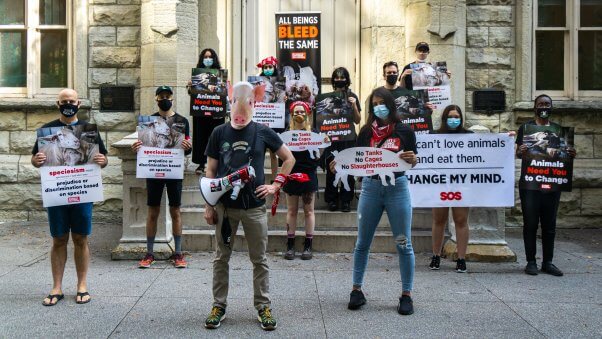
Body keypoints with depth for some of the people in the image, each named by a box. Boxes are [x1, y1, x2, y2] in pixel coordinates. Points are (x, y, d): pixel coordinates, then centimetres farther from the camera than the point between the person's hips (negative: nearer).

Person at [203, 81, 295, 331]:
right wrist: (208, 205, 1)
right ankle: (219, 306, 21)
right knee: (221, 258, 9)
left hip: (254, 206, -1)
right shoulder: (219, 133, 1)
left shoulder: (262, 132, -1)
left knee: (259, 259, 6)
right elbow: (211, 171, 4)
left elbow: (289, 158, 9)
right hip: (225, 205, 1)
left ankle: (263, 306, 18)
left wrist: (276, 185, 0)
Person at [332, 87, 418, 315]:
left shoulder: (404, 131, 0)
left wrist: (411, 159, -17)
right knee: (362, 243, 7)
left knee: (403, 244, 2)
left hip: (397, 187, -2)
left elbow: (413, 161, 5)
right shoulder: (366, 132, 5)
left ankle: (406, 294, 12)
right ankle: (357, 290, 19)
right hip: (371, 187, 2)